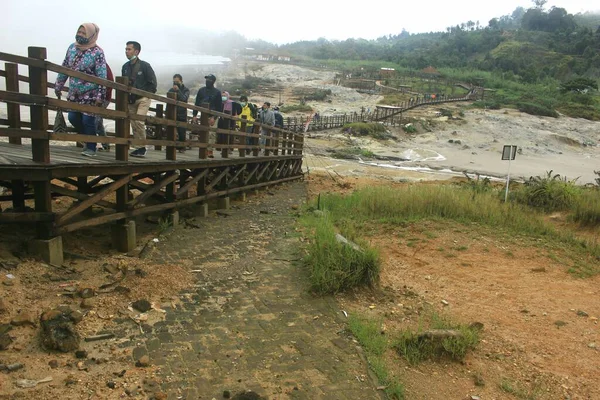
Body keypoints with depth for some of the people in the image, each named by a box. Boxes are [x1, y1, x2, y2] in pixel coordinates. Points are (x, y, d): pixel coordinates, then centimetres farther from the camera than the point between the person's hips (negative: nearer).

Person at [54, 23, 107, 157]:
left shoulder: (97, 52, -12)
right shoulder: (72, 48, 7)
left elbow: (102, 77, -15)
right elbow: (64, 68, 15)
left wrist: (100, 96, -19)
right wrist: (58, 86, 17)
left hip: (90, 94, -7)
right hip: (74, 93, 7)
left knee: (88, 121, -6)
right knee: (73, 118, 10)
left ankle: (91, 147, 9)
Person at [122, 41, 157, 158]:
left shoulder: (144, 66, -5)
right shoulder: (125, 67, 10)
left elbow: (153, 83, -3)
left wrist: (147, 95, -7)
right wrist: (127, 97, 5)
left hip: (143, 99, -6)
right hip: (130, 100, 6)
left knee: (138, 120, -21)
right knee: (133, 124, 3)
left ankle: (142, 147, -11)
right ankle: (140, 148, 11)